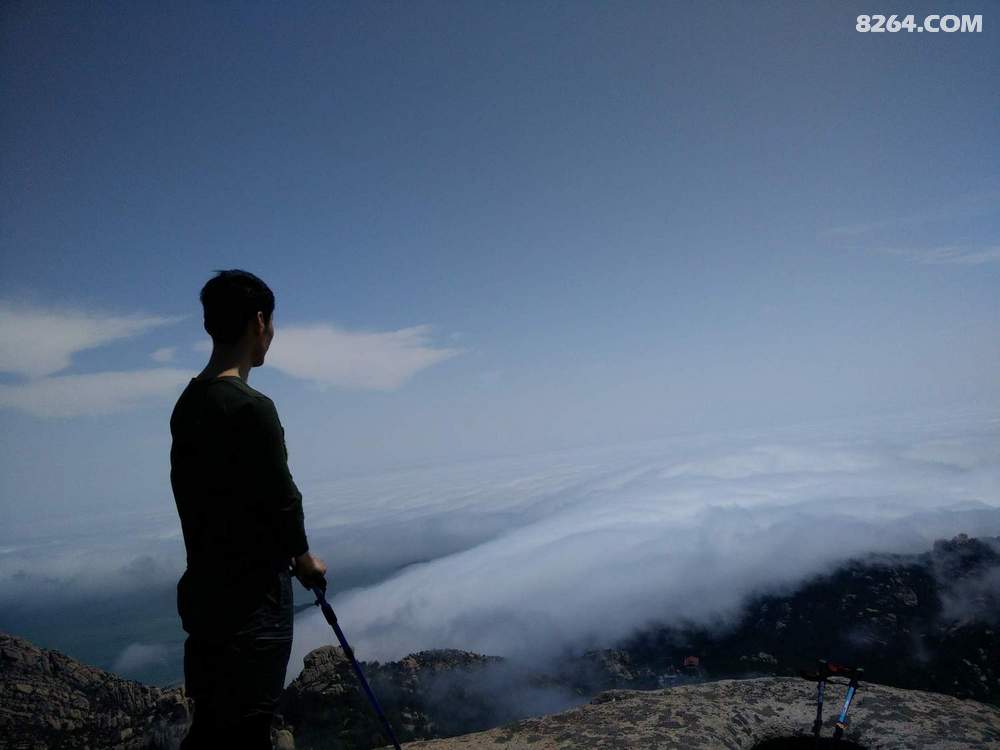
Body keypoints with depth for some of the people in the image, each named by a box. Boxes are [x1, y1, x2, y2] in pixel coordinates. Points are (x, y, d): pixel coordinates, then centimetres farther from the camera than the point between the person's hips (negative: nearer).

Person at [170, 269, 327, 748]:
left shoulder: (187, 403, 7)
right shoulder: (251, 408, -20)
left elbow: (190, 493, 12)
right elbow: (279, 498, -17)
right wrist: (304, 559, 1)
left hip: (203, 587, 9)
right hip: (251, 593, -9)